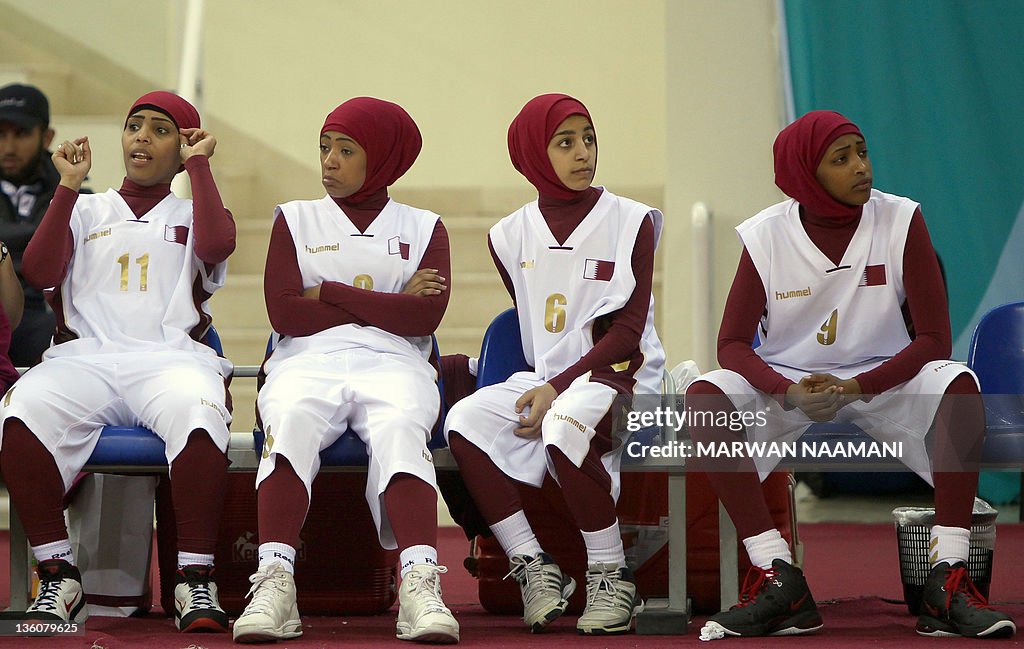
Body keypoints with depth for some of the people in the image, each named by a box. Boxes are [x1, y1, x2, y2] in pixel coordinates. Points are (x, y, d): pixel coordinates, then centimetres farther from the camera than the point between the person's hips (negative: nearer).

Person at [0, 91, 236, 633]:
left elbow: (218, 243, -3)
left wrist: (198, 164, 9)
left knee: (197, 417, -39)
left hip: (171, 358, -1)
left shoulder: (191, 213, 23)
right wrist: (68, 184, 10)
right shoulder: (86, 211, 27)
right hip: (84, 357, 2)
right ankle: (58, 578, -25)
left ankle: (195, 580, -30)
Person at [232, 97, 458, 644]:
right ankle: (274, 586, -50)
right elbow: (284, 311, 5)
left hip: (393, 365, 0)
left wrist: (328, 293, 2)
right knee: (292, 421, -37)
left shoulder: (423, 228, 20)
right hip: (308, 360, 0)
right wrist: (388, 304, 5)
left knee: (399, 431, -37)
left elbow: (426, 315, 1)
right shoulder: (296, 219, 22)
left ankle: (419, 584, -55)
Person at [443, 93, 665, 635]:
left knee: (565, 426, -37)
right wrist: (543, 387, -2)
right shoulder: (512, 235, 11)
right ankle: (535, 569, -19)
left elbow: (627, 331, -7)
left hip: (617, 374, -4)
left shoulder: (631, 221, -1)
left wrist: (557, 388, -16)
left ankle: (611, 577, -22)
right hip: (543, 380, 5)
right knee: (465, 422, -24)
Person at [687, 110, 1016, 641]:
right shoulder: (767, 236, -8)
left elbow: (933, 338, -10)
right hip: (788, 382, 1)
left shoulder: (900, 222, -9)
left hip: (882, 378, 0)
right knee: (705, 397, -29)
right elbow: (732, 343, -5)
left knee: (958, 384, -32)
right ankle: (778, 582, -32)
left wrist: (855, 388, -25)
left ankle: (948, 582, -35)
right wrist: (791, 393, -25)